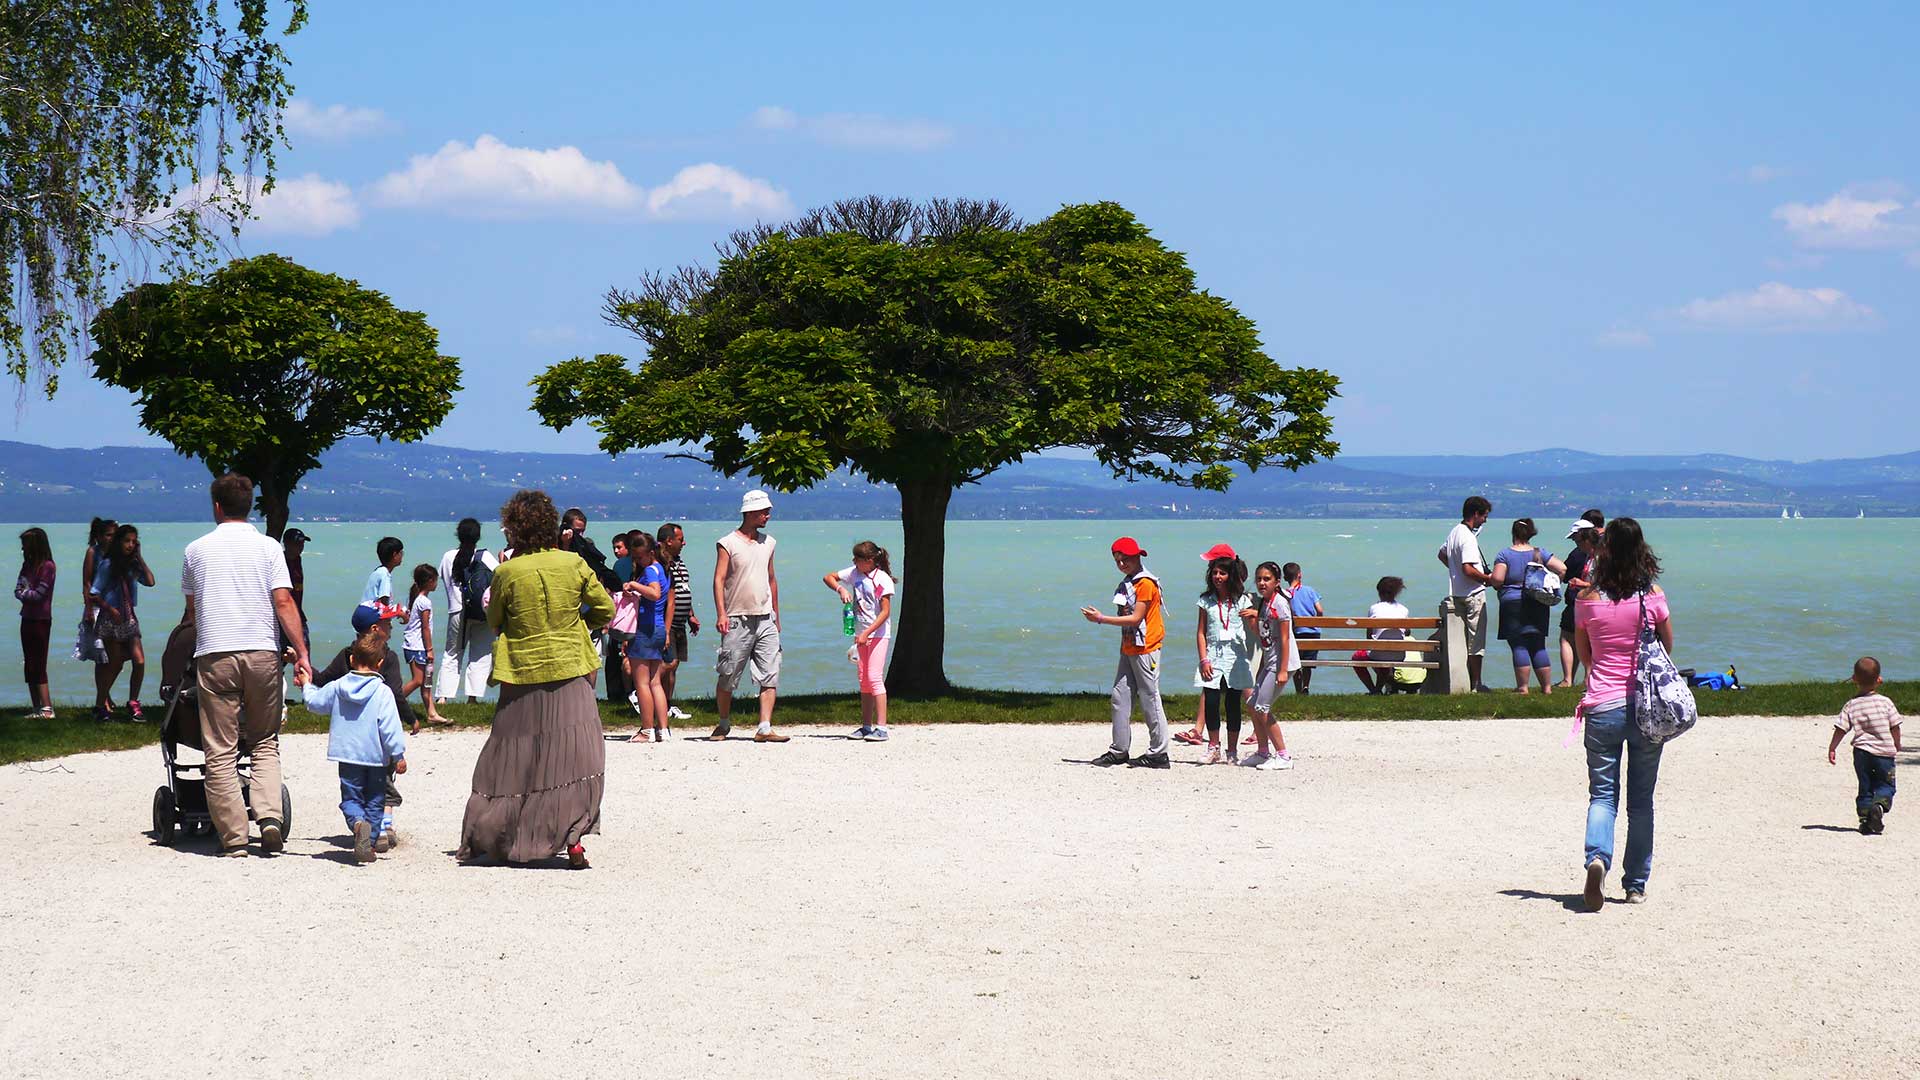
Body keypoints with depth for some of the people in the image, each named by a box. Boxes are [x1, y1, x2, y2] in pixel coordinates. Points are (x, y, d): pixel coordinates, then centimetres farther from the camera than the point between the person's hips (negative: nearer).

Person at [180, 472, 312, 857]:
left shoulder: (196, 550, 9)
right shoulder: (268, 548, 5)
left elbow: (191, 610, 18)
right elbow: (284, 603, -4)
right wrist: (302, 654, -4)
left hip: (213, 656, 0)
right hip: (262, 653, 0)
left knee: (221, 751, 2)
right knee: (265, 742, 12)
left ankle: (233, 836, -1)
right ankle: (270, 815, -8)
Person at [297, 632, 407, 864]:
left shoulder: (337, 687, 1)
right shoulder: (382, 692, -10)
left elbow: (314, 702, 19)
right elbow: (390, 727, -13)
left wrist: (306, 686, 40)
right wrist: (398, 755, -6)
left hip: (348, 755, 2)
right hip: (376, 758, -2)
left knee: (351, 798, 8)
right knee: (374, 801, 12)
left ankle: (358, 823, -24)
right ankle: (369, 842, 5)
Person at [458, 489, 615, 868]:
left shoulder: (507, 573, -8)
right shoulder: (573, 564, -5)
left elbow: (494, 621, 6)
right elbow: (605, 609, 4)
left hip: (521, 674, 0)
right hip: (570, 672, 0)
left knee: (510, 758, 11)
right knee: (578, 758, 1)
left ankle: (481, 841, 19)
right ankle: (573, 838, -10)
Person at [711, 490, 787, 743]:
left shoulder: (768, 543, 13)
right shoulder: (728, 544, -3)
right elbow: (719, 580, -8)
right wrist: (721, 614, -19)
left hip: (765, 620, 5)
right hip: (738, 620, -4)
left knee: (770, 676, -7)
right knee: (728, 677, 3)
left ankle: (765, 728, -11)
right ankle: (724, 724, 21)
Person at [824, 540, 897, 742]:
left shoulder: (883, 579, -13)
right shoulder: (855, 573, 5)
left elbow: (885, 612, -16)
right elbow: (828, 577, 13)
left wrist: (867, 633, -22)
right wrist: (841, 589, -7)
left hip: (878, 633, -7)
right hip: (860, 634, 7)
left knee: (874, 677, -15)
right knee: (863, 680, 9)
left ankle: (881, 727, -17)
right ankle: (866, 726, 15)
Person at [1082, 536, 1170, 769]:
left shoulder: (1146, 583, -12)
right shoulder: (1126, 583, 15)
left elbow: (1136, 618, -17)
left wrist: (1102, 619, -17)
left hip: (1145, 649, -9)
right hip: (1128, 649, 9)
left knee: (1150, 700, -5)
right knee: (1119, 700, 7)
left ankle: (1158, 754, 0)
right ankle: (1119, 751, 12)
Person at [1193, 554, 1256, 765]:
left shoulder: (1242, 601, 3)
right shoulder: (1207, 601, 6)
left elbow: (1254, 631, 2)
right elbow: (1201, 632, 6)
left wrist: (1254, 615, -19)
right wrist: (1204, 660, -3)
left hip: (1235, 657, -1)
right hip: (1213, 656, 1)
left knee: (1233, 704, 2)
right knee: (1210, 703, -7)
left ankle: (1232, 751, 9)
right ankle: (1213, 747, 7)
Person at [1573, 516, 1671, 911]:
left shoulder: (1589, 598, -5)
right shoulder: (1653, 596, -5)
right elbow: (1667, 648, 9)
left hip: (1602, 705, 0)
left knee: (1602, 793, 4)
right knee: (1641, 799, 11)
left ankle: (1597, 856, -23)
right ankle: (1636, 884, 17)